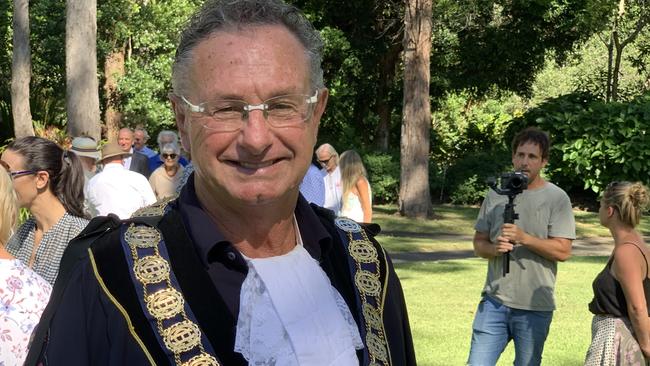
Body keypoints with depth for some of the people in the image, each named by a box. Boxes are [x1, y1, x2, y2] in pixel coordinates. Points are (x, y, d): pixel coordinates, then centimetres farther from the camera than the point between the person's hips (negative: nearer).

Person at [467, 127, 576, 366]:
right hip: (495, 300, 3)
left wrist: (524, 238, -21)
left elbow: (563, 251, -9)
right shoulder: (496, 195, 8)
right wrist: (494, 248, -12)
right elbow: (478, 243, 11)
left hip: (536, 306, -2)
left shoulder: (557, 198, -3)